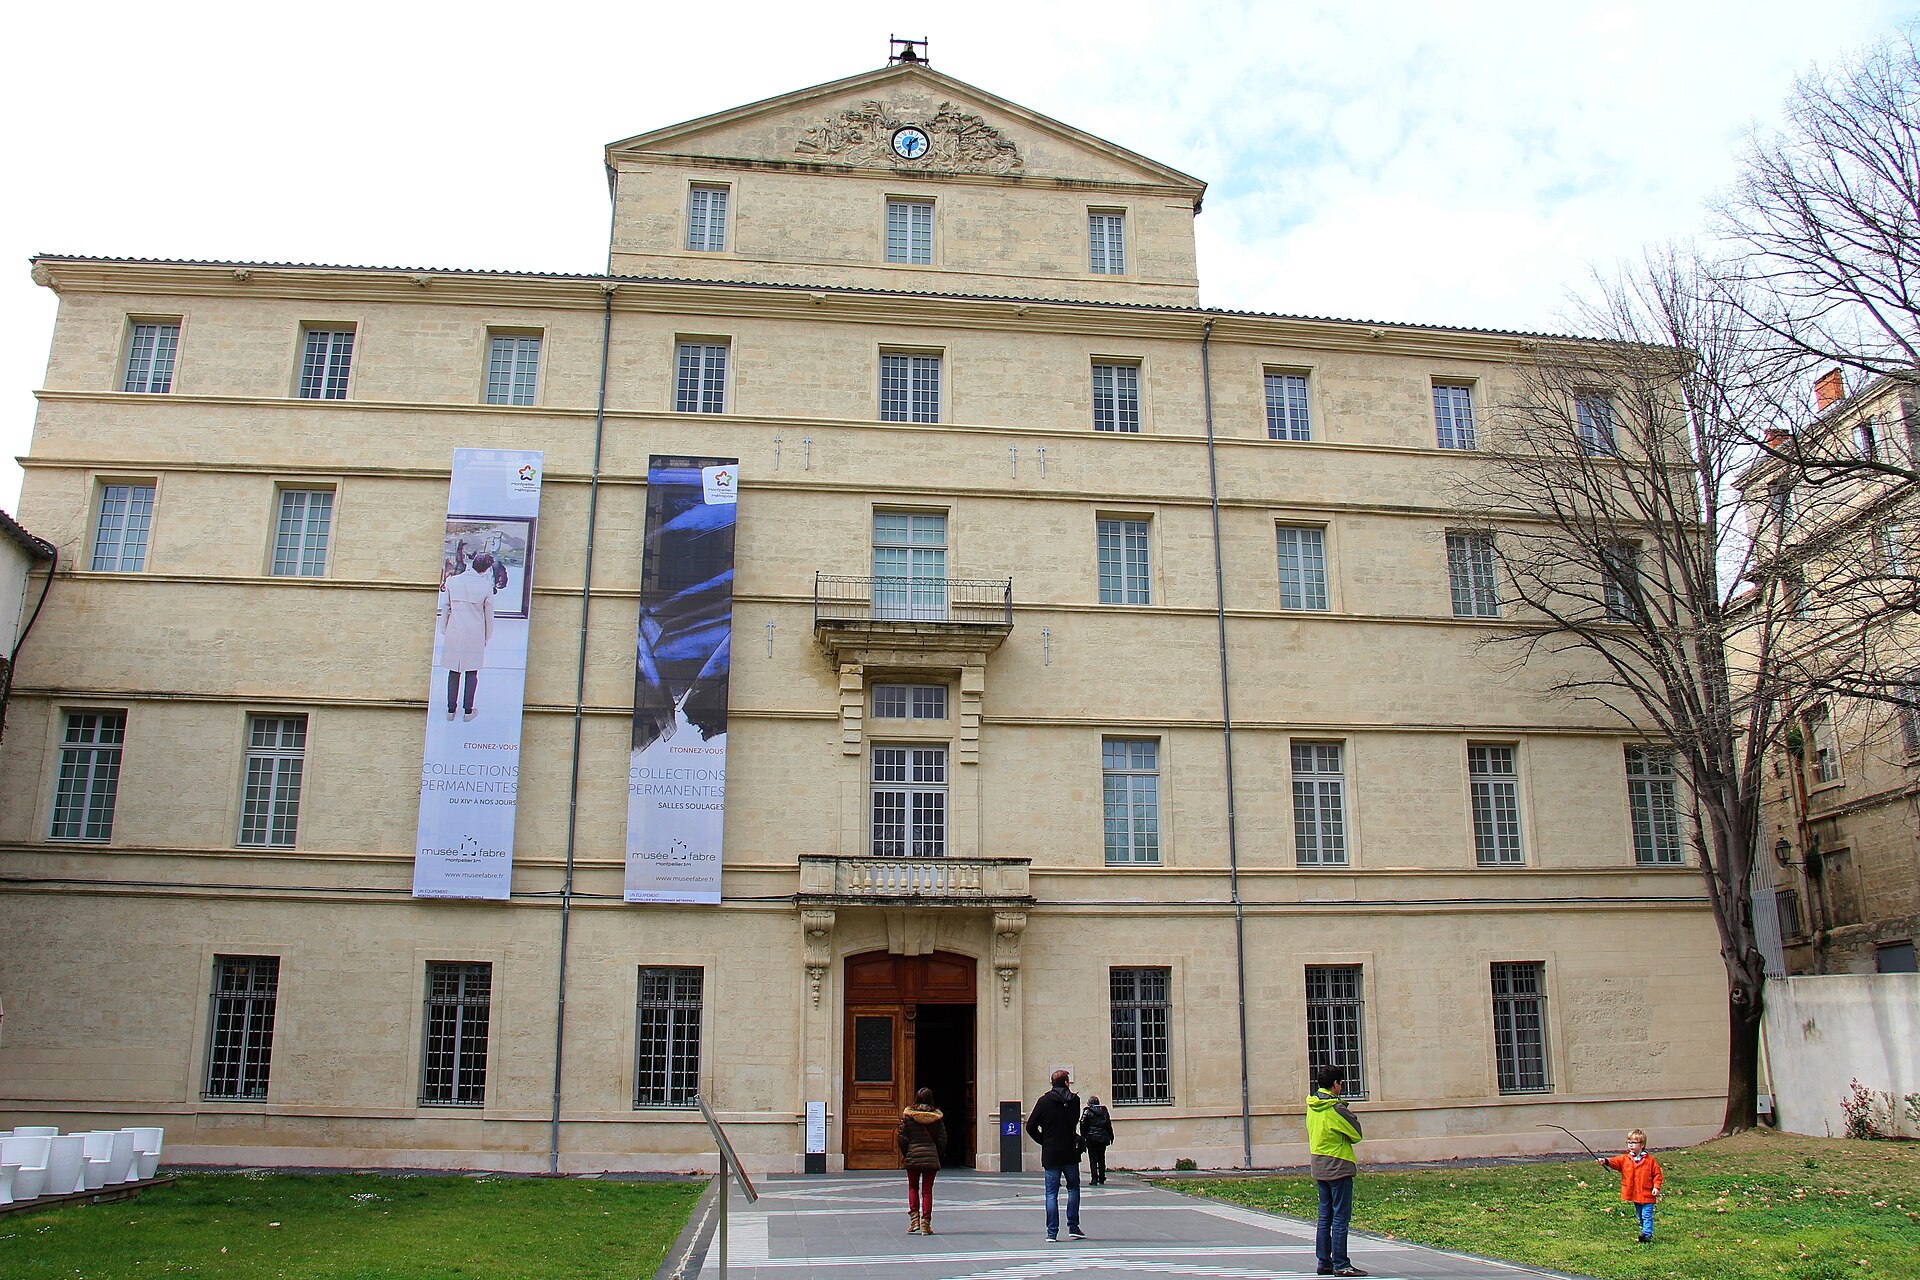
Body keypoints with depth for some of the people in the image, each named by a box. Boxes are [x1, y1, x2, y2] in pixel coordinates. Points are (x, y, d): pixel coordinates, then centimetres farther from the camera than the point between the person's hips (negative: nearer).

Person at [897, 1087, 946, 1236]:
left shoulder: (908, 1115, -3)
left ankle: (914, 1218, 1)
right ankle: (926, 1224, 3)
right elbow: (942, 1140, 1)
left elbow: (902, 1138, -4)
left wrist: (904, 1155, 10)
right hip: (931, 1156, 1)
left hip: (913, 1156, 0)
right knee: (927, 1190, 6)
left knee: (912, 1187, 15)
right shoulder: (936, 1117, 0)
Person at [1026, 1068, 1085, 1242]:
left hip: (1050, 1154, 0)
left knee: (1051, 1193, 4)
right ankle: (1073, 1227, 12)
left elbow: (1031, 1126, -4)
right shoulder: (1074, 1100, -2)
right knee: (1073, 1189, 16)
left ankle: (1052, 1232, 0)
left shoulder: (1044, 1101, -2)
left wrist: (1044, 1141, 7)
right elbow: (1076, 1123, 3)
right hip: (1070, 1152, 0)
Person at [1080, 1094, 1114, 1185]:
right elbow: (1109, 1124, 10)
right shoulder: (1104, 1111, 7)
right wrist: (1111, 1137, 16)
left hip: (1092, 1138, -4)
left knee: (1093, 1159, -2)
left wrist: (1083, 1137, 3)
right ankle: (1102, 1178, 19)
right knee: (1101, 1158, 15)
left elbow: (1083, 1125, -5)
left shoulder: (1087, 1111, -4)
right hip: (1103, 1138, 4)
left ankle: (1094, 1179, -9)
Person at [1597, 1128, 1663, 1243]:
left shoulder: (1650, 1160, -4)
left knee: (1647, 1215, -7)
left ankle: (1647, 1234, -7)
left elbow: (1657, 1174, 1)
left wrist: (1656, 1187, -10)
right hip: (1635, 1195, 4)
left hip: (1647, 1195, -4)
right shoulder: (1625, 1159, 3)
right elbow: (1615, 1161, -13)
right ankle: (1645, 1231, 26)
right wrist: (1605, 1161, -32)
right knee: (1640, 1216, 15)